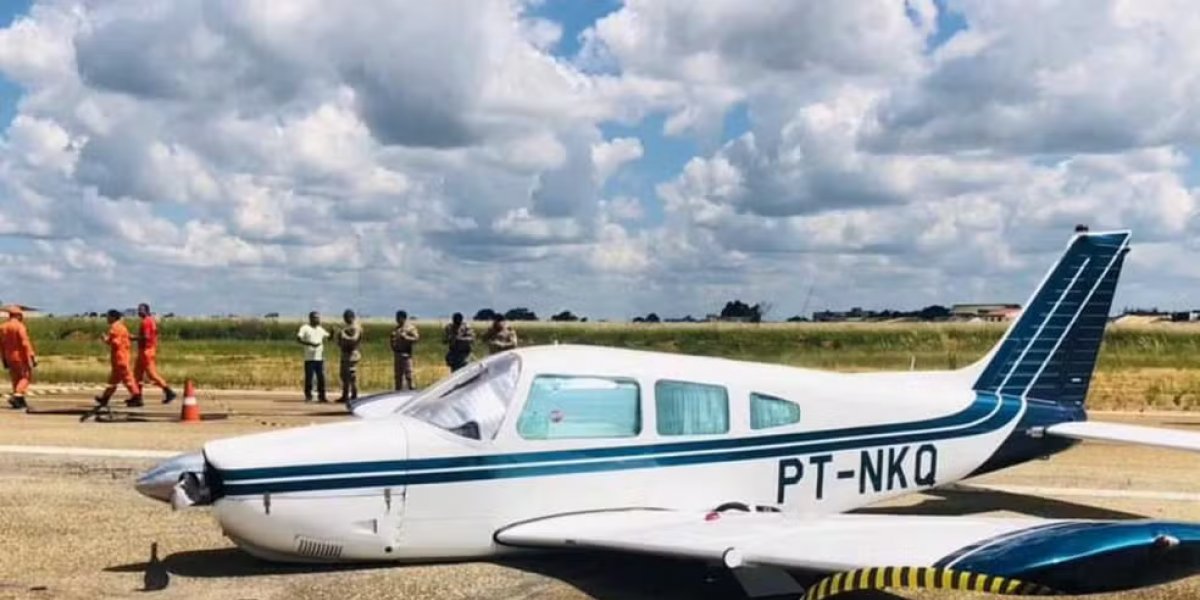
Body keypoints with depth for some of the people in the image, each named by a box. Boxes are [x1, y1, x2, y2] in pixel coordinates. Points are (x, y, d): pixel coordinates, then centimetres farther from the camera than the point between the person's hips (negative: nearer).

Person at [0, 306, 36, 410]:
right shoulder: (19, 326, -14)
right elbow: (25, 343, -20)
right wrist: (32, 357, -18)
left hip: (9, 358, 7)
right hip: (21, 357, -7)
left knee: (16, 379, 14)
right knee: (26, 377, 1)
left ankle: (20, 402, 15)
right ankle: (16, 396, -16)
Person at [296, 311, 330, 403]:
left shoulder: (320, 329, 16)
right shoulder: (305, 328, -4)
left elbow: (328, 337, 27)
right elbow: (298, 339, -16)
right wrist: (311, 344, -24)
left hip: (320, 358, 5)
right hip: (309, 358, -5)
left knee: (321, 377, 4)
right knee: (309, 378, -2)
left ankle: (321, 396, 10)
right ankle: (308, 396, 7)